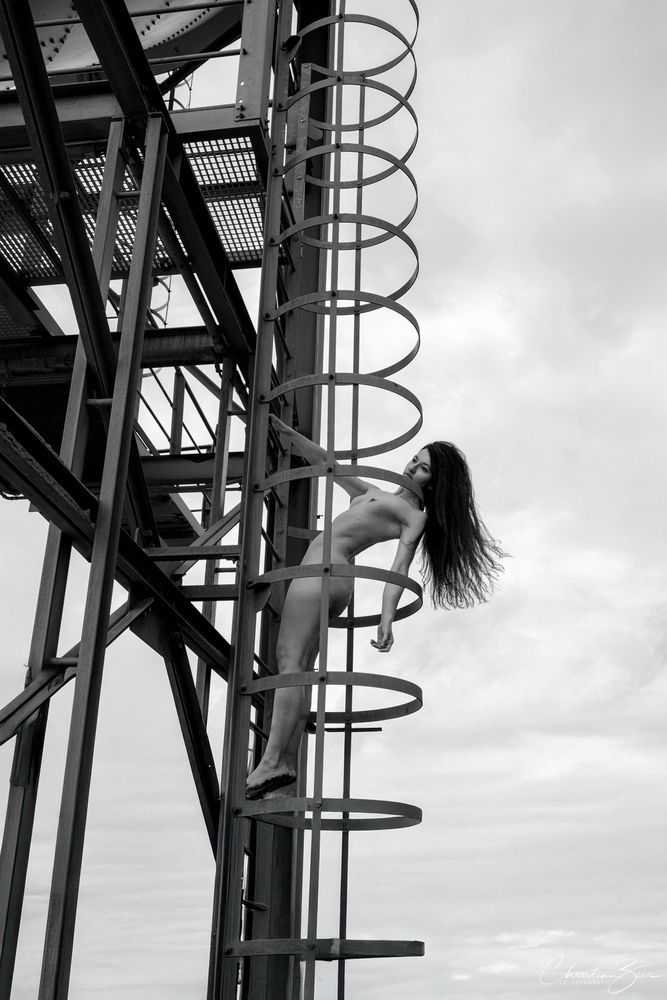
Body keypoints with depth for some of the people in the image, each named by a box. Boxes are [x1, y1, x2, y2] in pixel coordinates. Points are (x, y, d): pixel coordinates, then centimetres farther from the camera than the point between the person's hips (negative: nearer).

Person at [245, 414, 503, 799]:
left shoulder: (415, 517, 4)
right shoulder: (374, 494, 27)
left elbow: (398, 570, -8)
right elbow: (326, 462, 31)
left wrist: (387, 620, -21)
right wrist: (288, 433, 27)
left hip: (324, 570, -9)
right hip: (321, 572, 9)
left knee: (290, 659, -19)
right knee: (297, 666, 2)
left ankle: (273, 761, -26)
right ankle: (287, 762, -2)